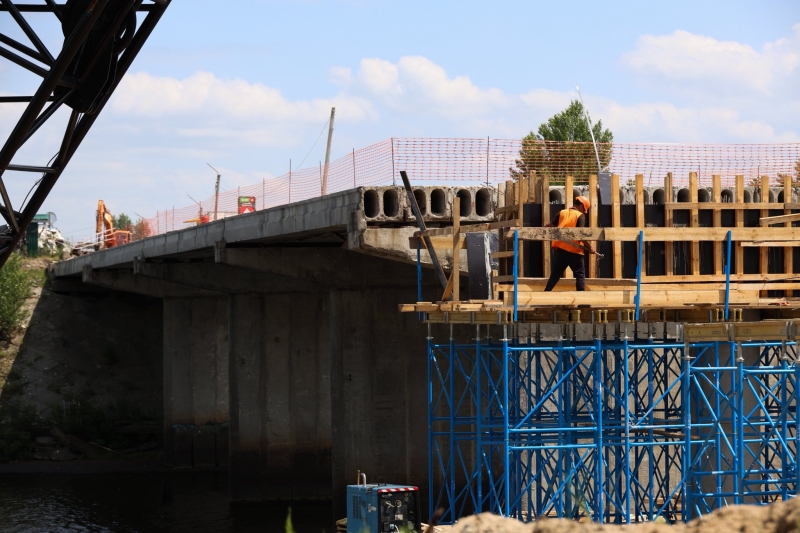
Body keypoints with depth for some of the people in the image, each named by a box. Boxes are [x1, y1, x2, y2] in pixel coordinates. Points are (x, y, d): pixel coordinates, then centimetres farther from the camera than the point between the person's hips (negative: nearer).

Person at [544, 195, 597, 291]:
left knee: (555, 274, 15)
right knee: (580, 274, 3)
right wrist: (589, 248, -12)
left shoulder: (562, 213, 9)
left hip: (559, 249, 5)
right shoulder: (580, 216, -6)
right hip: (573, 251, -5)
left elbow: (550, 226, 9)